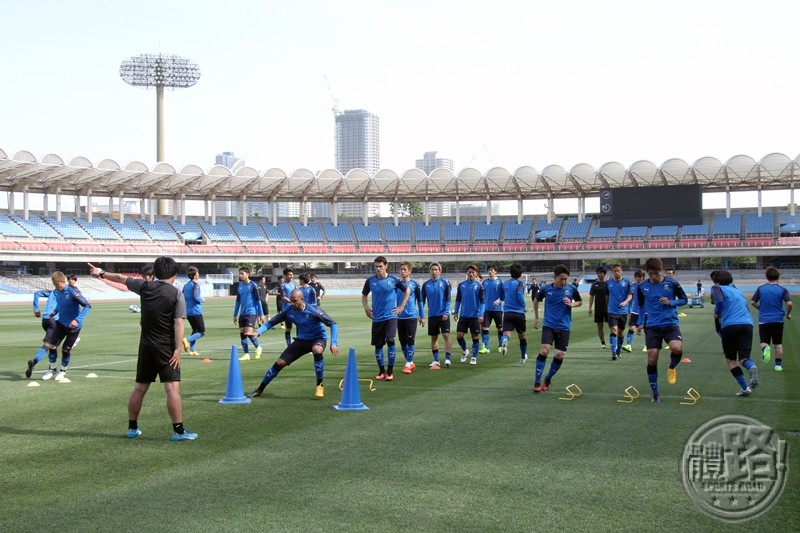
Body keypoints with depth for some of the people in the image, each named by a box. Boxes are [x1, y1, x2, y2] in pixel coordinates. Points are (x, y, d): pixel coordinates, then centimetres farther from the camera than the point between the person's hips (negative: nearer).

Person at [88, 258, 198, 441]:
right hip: (166, 347, -5)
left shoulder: (145, 286, 4)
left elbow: (121, 278, 18)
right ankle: (179, 431, -11)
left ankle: (132, 428, 26)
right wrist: (178, 349, -16)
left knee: (139, 388, 15)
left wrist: (102, 273, 34)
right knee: (173, 388, -8)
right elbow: (178, 323, -15)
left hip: (146, 345, 5)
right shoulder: (177, 294, -8)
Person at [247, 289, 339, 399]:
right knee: (280, 362, -5)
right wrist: (258, 332, -23)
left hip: (318, 338, -4)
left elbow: (332, 324, -21)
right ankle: (259, 390, 13)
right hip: (301, 340, 4)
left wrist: (334, 343, -31)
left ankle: (320, 385, -21)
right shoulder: (288, 310, -13)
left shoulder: (313, 310, -25)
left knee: (317, 350, -40)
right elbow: (271, 323, -5)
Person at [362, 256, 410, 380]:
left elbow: (407, 291, 10)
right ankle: (381, 371, 20)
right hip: (377, 318, 3)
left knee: (390, 341, -17)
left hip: (391, 316, -3)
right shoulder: (370, 281, 1)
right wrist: (366, 308, 3)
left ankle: (390, 371, -7)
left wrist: (401, 306, 5)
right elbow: (364, 295, 16)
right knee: (378, 345, 6)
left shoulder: (394, 280, -4)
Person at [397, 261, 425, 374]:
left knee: (410, 340, -8)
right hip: (400, 317, 3)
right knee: (402, 341, 7)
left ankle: (408, 364, -3)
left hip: (411, 316, -3)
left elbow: (420, 301, 5)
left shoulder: (414, 284, 0)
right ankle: (410, 363, 22)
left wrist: (422, 316, 5)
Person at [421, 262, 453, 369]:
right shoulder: (426, 284, 4)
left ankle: (447, 359, -4)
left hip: (443, 315, -3)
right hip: (432, 315, 3)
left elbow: (448, 299, -4)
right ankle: (436, 360, 16)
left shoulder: (445, 283, -3)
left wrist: (446, 313, -13)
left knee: (446, 335, -8)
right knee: (433, 337, 8)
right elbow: (422, 300, 8)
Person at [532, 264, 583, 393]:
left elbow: (580, 302, 11)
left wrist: (572, 304, -11)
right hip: (549, 325, -2)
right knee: (544, 351, -18)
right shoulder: (546, 289, -7)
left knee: (560, 355, -1)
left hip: (564, 328, 2)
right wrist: (536, 317, 14)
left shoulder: (571, 289, -6)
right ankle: (537, 382, -8)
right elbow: (536, 301, 13)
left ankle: (547, 380, 21)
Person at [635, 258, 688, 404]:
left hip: (670, 324, -2)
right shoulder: (642, 286, 2)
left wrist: (671, 302, -14)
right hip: (652, 326, 2)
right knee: (652, 359, -4)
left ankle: (672, 368, 7)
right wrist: (640, 323, 6)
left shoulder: (672, 283, -5)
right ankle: (655, 394, 12)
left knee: (677, 348, -29)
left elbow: (684, 300, 4)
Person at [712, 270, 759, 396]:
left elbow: (719, 301, -9)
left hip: (730, 325, -4)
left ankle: (745, 388, 2)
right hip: (747, 324, 4)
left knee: (730, 359, 12)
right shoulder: (738, 291, 28)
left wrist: (717, 313, 10)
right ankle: (752, 367, -33)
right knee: (743, 358, 4)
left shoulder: (718, 288, 10)